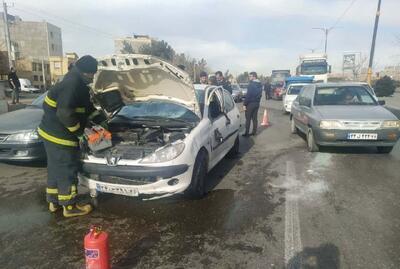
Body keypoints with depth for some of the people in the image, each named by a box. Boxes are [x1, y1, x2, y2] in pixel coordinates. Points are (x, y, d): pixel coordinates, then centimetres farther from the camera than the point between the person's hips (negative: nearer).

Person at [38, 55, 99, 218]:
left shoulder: (76, 83, 11)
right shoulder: (72, 85, -22)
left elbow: (87, 108, 21)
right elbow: (65, 113, -30)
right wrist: (78, 130, -18)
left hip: (50, 132, 11)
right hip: (60, 136, -11)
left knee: (56, 168, 19)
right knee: (66, 171, 1)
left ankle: (54, 201, 33)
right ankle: (69, 207, 15)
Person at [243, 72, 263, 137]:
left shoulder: (251, 84, -17)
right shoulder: (260, 85, 11)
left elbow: (248, 95, -20)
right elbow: (260, 94, 15)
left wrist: (244, 104, -15)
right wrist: (257, 101, 17)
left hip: (250, 103, -8)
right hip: (257, 103, 8)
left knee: (248, 119, -3)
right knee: (254, 118, 12)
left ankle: (246, 133, 0)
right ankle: (254, 132, 16)